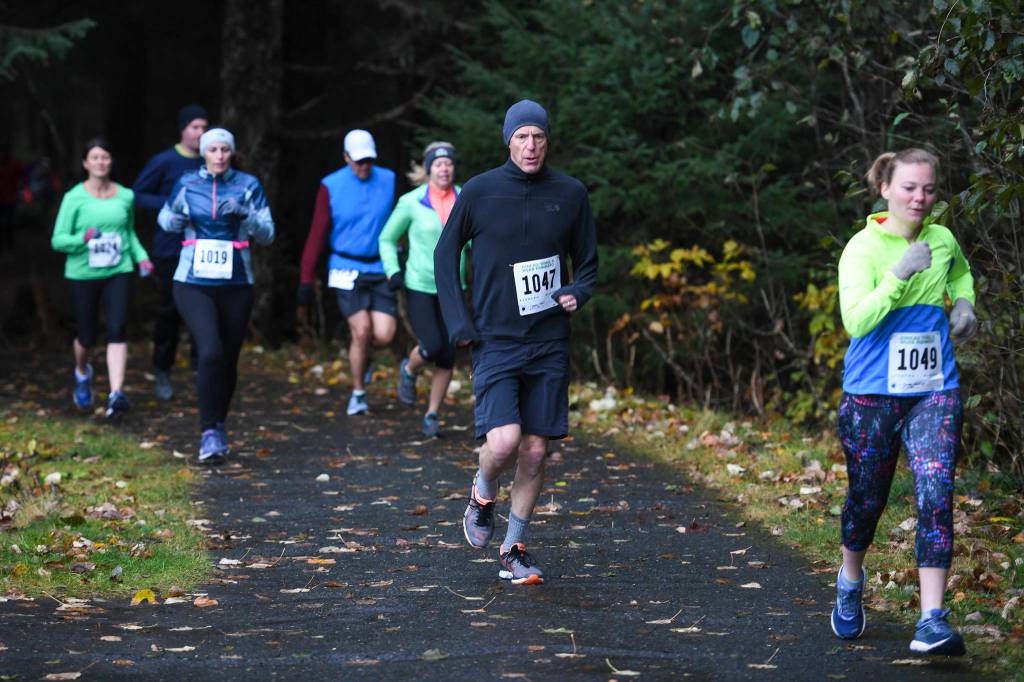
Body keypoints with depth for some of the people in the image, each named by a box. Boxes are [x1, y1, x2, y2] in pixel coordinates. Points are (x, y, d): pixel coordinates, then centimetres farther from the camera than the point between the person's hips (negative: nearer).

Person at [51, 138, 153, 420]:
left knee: (117, 329, -17)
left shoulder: (125, 196, 5)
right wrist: (83, 239, -24)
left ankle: (116, 394, -22)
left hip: (118, 272, 1)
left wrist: (141, 257, 5)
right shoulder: (74, 198, -6)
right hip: (82, 275, -1)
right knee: (87, 337, 8)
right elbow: (58, 240, -6)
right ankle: (82, 373, 43)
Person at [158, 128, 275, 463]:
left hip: (236, 285, 1)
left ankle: (218, 426, 31)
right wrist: (177, 219, -4)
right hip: (194, 283, -1)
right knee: (210, 352, -21)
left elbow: (267, 234, 0)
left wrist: (244, 213, -19)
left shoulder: (248, 185, 3)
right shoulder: (187, 184, 5)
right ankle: (209, 433, -15)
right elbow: (165, 220, 19)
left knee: (228, 361, 8)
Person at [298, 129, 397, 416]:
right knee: (361, 330, -13)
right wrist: (306, 279, -5)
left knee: (384, 335, -7)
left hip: (381, 269, 3)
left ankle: (362, 356, 31)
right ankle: (358, 393, 7)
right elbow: (317, 234, -3)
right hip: (347, 270, -3)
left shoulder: (388, 180, 3)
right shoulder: (331, 186, -4)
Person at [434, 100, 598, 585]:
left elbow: (587, 261, 15)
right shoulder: (479, 192, -2)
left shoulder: (570, 194, 3)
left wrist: (577, 293, -7)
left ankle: (514, 551, 19)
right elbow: (445, 255, 7)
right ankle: (482, 494, 16)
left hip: (549, 344, 3)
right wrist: (459, 325, -2)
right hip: (495, 342, -2)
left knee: (535, 450, 4)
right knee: (504, 441, -19)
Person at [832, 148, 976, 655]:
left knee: (936, 496, -13)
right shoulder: (862, 248, -10)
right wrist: (899, 276, -30)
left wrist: (963, 304, 9)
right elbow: (855, 321, -22)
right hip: (871, 392, -2)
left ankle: (932, 621, -15)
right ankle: (850, 582, 41)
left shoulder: (943, 241, 4)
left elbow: (961, 273, 29)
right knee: (867, 498, 11)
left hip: (935, 392, 3)